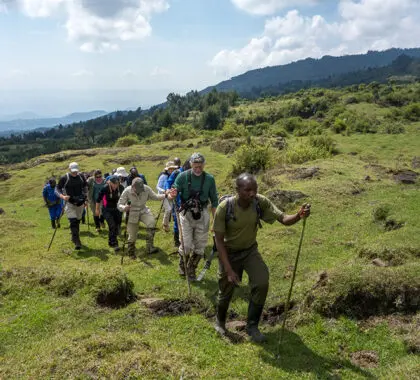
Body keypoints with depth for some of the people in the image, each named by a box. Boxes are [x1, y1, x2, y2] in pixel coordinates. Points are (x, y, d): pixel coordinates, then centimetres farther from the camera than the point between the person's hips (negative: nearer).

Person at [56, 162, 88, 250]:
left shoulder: (81, 177, 2)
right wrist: (62, 196, -22)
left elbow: (85, 187, 19)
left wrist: (85, 198, 12)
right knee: (73, 222, -15)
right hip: (69, 203, -4)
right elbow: (57, 189, -4)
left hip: (80, 203, 4)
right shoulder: (64, 178, -10)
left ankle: (74, 238, 32)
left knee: (77, 221, 14)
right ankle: (77, 242, -17)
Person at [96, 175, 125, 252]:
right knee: (112, 226, -18)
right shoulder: (105, 188, -20)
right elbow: (98, 198, -7)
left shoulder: (121, 187, -11)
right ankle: (114, 244, -15)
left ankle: (111, 242, 28)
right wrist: (97, 209, -1)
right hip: (107, 210, -4)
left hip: (116, 209, 4)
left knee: (116, 226, 9)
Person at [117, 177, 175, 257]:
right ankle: (131, 254, 31)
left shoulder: (146, 189, -16)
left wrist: (165, 195, -23)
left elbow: (155, 196, -5)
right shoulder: (127, 191, -21)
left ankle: (149, 247, -24)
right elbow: (119, 205, -18)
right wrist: (124, 208, -42)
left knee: (151, 221, -30)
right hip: (132, 214, -1)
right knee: (132, 236, 4)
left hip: (143, 211, 2)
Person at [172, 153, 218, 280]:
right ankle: (182, 264, 28)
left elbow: (214, 201, 4)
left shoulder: (209, 179, -3)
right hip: (186, 213, -2)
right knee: (186, 245, -4)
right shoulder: (183, 176, -8)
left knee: (200, 246, 6)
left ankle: (191, 269, 27)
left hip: (202, 214, 2)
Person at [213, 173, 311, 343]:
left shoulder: (261, 202, -21)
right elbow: (219, 240, -22)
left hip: (250, 250, 2)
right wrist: (229, 269, -26)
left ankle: (252, 326, 4)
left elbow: (283, 219, -22)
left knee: (262, 283, -18)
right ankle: (220, 321, 43)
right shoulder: (225, 207, -28)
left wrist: (299, 215, -45)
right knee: (226, 292, 10)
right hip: (229, 253, -2)